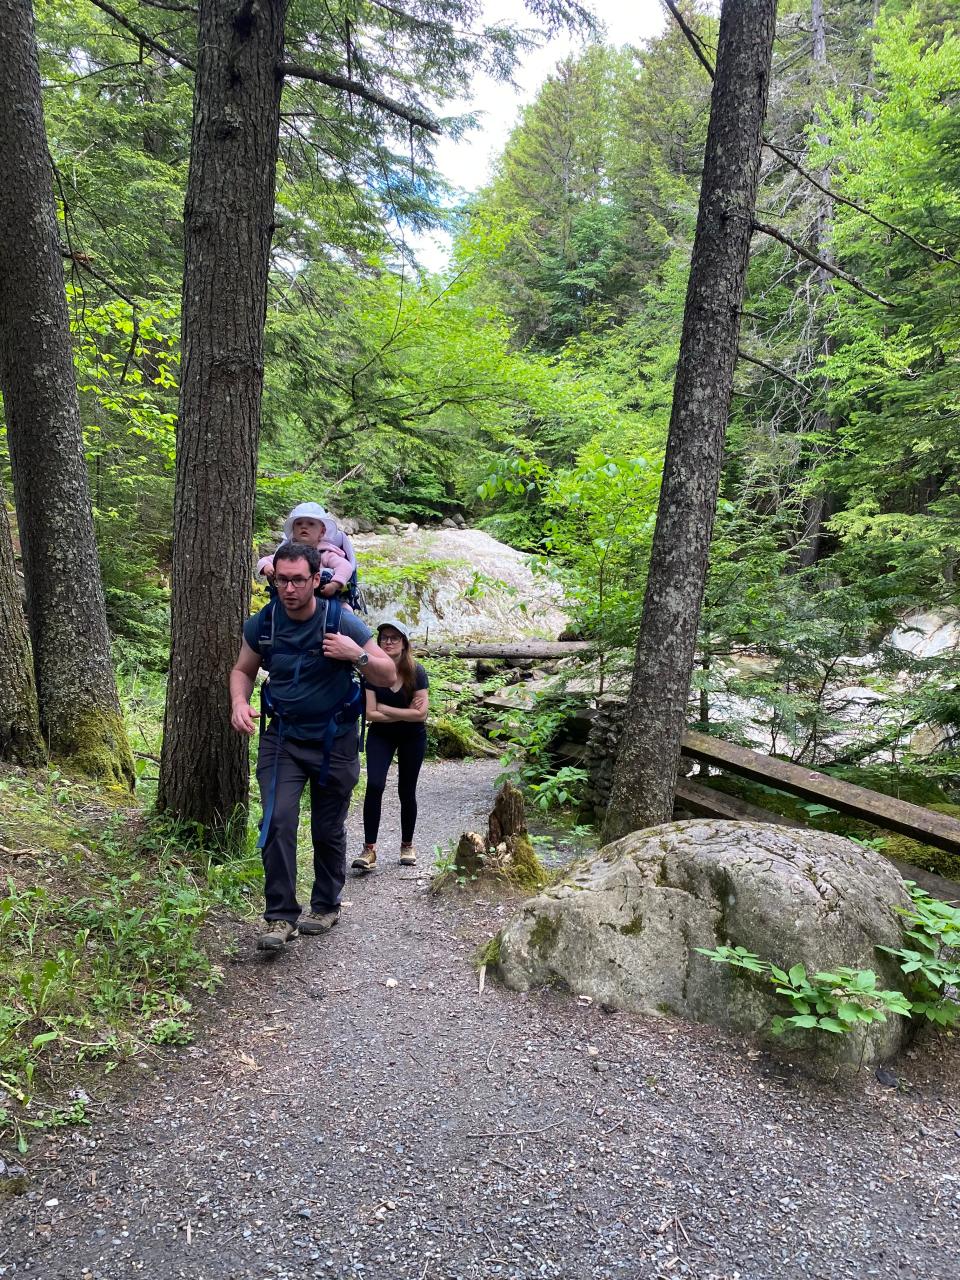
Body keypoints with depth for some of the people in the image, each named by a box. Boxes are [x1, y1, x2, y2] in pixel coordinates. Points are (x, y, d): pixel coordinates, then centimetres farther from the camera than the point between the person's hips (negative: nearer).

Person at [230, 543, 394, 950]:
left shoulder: (342, 622, -13)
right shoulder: (262, 623, -5)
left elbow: (389, 675, -9)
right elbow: (243, 670, 11)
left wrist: (356, 654, -28)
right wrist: (239, 703, -10)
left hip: (334, 741, -1)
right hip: (282, 738, 2)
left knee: (328, 830, 10)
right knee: (277, 822, -13)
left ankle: (326, 906, 30)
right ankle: (280, 916, -2)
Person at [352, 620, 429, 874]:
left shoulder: (416, 672, -16)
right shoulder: (372, 671, -13)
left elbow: (421, 713, -22)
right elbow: (370, 714, -16)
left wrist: (385, 709, -19)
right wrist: (404, 713, -18)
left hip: (412, 738, 0)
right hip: (380, 736, 0)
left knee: (406, 791, 8)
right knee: (374, 785, -17)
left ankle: (407, 845, 26)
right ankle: (369, 848, -12)